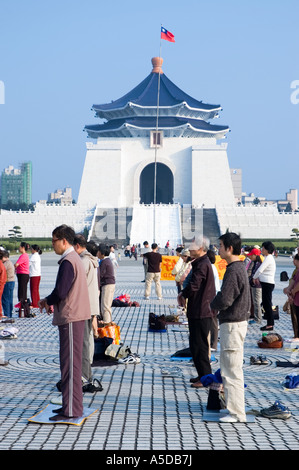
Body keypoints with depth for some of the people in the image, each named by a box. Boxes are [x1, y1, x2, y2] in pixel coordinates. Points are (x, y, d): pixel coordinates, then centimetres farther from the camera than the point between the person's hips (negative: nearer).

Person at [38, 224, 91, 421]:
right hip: (76, 316, 10)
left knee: (70, 364, -6)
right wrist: (50, 302, 7)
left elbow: (60, 291, -23)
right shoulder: (75, 259, 16)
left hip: (71, 318, -10)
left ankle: (71, 410, -3)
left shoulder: (68, 262, -17)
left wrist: (47, 301, -4)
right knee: (72, 362, 15)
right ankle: (72, 404, 23)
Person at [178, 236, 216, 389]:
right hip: (198, 311, 11)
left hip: (201, 312, -11)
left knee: (199, 346, -5)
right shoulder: (201, 263, 16)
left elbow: (194, 286, -27)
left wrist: (182, 294, -9)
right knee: (195, 344, 17)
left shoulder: (202, 265, -18)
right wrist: (184, 294, 6)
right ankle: (202, 375, 24)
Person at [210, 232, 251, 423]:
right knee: (230, 368, 18)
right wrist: (217, 304, 6)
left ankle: (237, 414, 1)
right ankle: (235, 408, 27)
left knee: (232, 370, -4)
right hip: (240, 320, 10)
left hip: (232, 323, -10)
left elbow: (224, 300, -24)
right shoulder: (240, 267, 12)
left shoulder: (233, 270, -20)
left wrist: (213, 305, -5)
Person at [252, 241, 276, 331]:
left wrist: (254, 277, -5)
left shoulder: (269, 258, -15)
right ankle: (270, 323, 18)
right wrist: (258, 277, 13)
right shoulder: (268, 257, 16)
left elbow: (260, 270, -20)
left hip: (268, 284, -10)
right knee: (266, 304, 13)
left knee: (267, 304, -5)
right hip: (266, 283, 10)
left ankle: (270, 324, -1)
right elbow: (262, 270, 26)